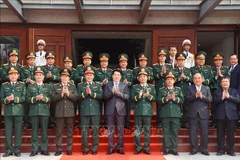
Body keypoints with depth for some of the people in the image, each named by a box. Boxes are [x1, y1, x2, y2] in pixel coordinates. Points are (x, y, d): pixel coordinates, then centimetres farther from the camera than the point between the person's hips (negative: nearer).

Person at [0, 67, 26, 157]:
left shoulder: (22, 85, 8)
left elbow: (24, 98, -2)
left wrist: (14, 99, -14)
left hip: (18, 111, -1)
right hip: (8, 111, 2)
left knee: (18, 131, 1)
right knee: (8, 131, 3)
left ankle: (17, 150, 9)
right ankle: (9, 150, 11)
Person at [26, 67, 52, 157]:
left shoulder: (48, 87, 11)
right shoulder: (30, 86, 11)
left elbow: (51, 99, 2)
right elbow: (27, 99, 1)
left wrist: (44, 98, -15)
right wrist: (36, 98, -14)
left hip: (44, 111, 0)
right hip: (34, 111, 0)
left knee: (44, 131, 2)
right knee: (34, 131, 2)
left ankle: (44, 149, 9)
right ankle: (34, 150, 8)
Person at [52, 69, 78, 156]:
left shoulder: (73, 86, 8)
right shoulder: (55, 86, 7)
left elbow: (76, 98, -1)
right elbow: (53, 98, -3)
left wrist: (68, 93, -15)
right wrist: (61, 94, -16)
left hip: (70, 112, 1)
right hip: (59, 112, 0)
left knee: (70, 131, 5)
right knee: (59, 132, 3)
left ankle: (69, 149, 12)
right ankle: (59, 149, 10)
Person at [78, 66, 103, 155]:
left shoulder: (98, 85, 11)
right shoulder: (80, 86, 11)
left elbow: (101, 96, -5)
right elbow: (78, 97, -2)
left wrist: (91, 93, -15)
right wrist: (85, 93, -16)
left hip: (95, 111, 0)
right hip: (84, 111, 0)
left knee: (95, 130, 2)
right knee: (84, 131, 3)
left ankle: (94, 149, 11)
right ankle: (85, 149, 12)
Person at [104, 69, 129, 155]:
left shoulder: (124, 85, 8)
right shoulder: (107, 85, 8)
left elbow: (127, 96, -3)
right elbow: (105, 96, -2)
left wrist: (118, 93, -17)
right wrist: (112, 92, -18)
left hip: (120, 109, 0)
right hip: (110, 109, 0)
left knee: (120, 129, 3)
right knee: (110, 129, 3)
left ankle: (120, 147, 11)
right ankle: (111, 148, 11)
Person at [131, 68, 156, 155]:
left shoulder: (152, 87, 9)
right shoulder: (135, 87, 8)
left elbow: (154, 98, 0)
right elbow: (132, 98, -3)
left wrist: (148, 96, -19)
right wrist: (138, 96, -22)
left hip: (147, 111, 0)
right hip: (138, 111, 0)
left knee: (147, 131, 5)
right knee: (137, 131, 3)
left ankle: (146, 148, 13)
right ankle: (138, 148, 14)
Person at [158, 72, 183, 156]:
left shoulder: (178, 90, 11)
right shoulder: (161, 90, 9)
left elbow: (182, 100, 1)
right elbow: (159, 100, -3)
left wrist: (174, 98, -15)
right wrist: (166, 98, -18)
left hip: (176, 114, 1)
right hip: (165, 114, 0)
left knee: (175, 132, 2)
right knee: (166, 132, 3)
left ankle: (174, 149, 9)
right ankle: (166, 149, 10)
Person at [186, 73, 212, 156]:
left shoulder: (207, 88, 8)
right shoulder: (190, 88, 7)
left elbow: (210, 99, -3)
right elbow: (187, 98, -6)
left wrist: (202, 96, -17)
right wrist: (195, 96, -21)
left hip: (204, 113, 0)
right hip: (193, 113, 0)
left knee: (204, 133, 3)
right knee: (193, 132, 4)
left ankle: (204, 149, 15)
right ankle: (194, 149, 13)